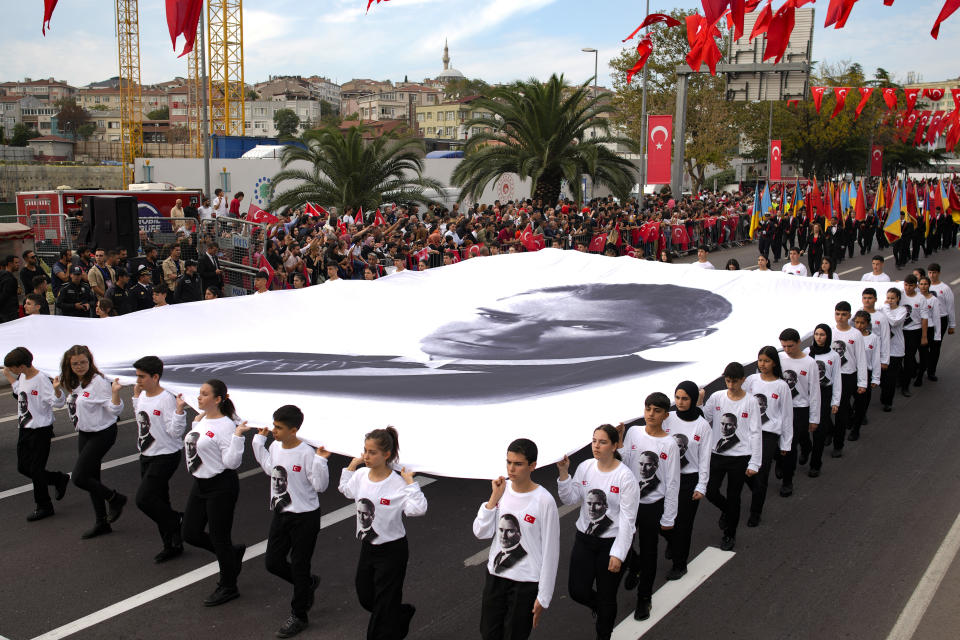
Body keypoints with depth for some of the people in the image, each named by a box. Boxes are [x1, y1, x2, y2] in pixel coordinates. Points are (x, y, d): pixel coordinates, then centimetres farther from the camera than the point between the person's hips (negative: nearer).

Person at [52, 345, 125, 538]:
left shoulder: (98, 382, -19)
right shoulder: (70, 383, 4)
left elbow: (114, 410, -20)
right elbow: (59, 403, 19)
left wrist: (115, 392, -37)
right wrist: (57, 389, 0)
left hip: (102, 434, -8)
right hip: (84, 434, 8)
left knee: (79, 477, -11)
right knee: (92, 478, 12)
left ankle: (115, 499, 11)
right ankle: (102, 523, 23)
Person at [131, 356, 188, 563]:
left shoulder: (167, 399, -19)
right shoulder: (143, 396, 6)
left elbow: (175, 432, -20)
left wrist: (179, 410, -32)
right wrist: (136, 396, 21)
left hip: (165, 456, -9)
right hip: (146, 456, 9)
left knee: (144, 499, -14)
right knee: (159, 502, 12)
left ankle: (178, 522, 8)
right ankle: (172, 545, 23)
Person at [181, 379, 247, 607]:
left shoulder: (226, 426, -18)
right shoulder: (202, 421, 7)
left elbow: (232, 462, -21)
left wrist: (237, 436, -30)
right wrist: (196, 422, 17)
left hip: (221, 487, -9)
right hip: (200, 484, 9)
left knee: (219, 538, 2)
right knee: (191, 534, 13)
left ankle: (228, 587, 21)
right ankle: (234, 553, 34)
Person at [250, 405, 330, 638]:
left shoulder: (306, 454, -21)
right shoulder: (274, 447, -1)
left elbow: (320, 486, -19)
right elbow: (268, 468, 20)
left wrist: (320, 461, -31)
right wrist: (259, 439, 15)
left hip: (305, 517, -7)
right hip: (280, 514, 7)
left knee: (299, 566, 4)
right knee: (273, 562, 12)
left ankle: (298, 615, 22)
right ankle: (308, 584, 37)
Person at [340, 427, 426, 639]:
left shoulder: (397, 483, -21)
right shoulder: (361, 475, -4)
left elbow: (418, 509, -32)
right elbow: (345, 489, 18)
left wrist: (410, 482, -31)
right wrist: (352, 465, 7)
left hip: (392, 550, -7)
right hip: (367, 546, 7)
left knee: (384, 607, 3)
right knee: (365, 598, 21)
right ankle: (404, 614, 44)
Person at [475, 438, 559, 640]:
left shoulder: (544, 501, -17)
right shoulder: (501, 489, -2)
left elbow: (550, 552, -11)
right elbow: (481, 533, -4)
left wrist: (543, 597, -9)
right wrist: (494, 498, -14)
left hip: (526, 583, -5)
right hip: (495, 574, 5)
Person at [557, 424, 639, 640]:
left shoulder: (625, 476, -15)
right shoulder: (585, 467, -1)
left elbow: (627, 519, -15)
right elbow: (570, 499, -1)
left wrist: (618, 554, -17)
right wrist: (564, 474, -16)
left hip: (613, 541, -4)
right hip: (584, 539, 4)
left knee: (606, 597, 8)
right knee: (577, 591, 5)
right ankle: (599, 608, 39)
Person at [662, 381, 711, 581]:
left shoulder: (702, 425, -8)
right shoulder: (668, 419, -2)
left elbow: (704, 458, -5)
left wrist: (701, 487, -6)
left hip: (689, 479, -3)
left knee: (683, 522, 3)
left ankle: (679, 564, 17)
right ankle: (673, 544, 39)